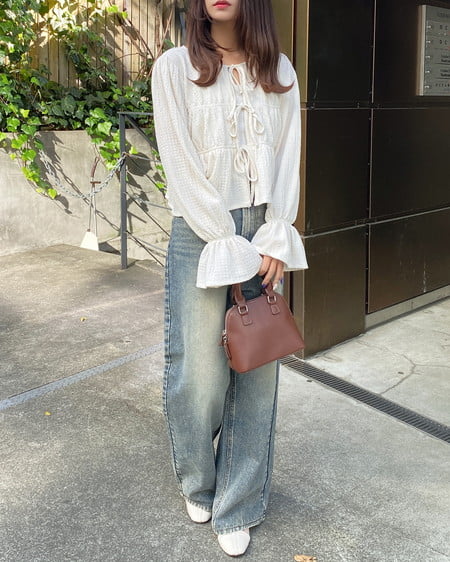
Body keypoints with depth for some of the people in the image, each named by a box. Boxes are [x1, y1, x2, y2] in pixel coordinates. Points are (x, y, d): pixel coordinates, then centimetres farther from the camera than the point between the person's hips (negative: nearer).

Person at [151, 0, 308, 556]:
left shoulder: (278, 71, 10)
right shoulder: (175, 67, -1)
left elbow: (286, 158, 5)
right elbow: (181, 166, -8)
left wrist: (274, 241, -6)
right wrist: (231, 247, -11)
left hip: (263, 233, 3)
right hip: (201, 232, -3)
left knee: (257, 367, 5)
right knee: (200, 370, 0)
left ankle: (237, 505, 22)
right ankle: (197, 484, 30)